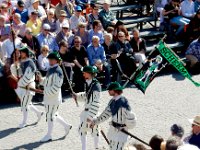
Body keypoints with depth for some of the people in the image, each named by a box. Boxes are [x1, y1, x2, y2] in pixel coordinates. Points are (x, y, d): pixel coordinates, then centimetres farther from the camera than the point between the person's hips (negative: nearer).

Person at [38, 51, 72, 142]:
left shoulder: (57, 71, -19)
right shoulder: (51, 69, 10)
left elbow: (56, 86, -24)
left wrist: (46, 91, -23)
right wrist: (41, 80, 1)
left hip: (54, 97, -9)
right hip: (48, 96, 9)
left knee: (50, 115, 0)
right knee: (53, 114, 18)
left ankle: (49, 135, 12)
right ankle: (66, 126, 33)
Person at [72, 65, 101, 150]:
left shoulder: (96, 85, -20)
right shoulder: (87, 83, 5)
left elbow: (96, 103, -20)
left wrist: (90, 115, -22)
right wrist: (77, 96, 1)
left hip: (92, 112, -8)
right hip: (86, 111, 8)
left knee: (94, 130, 3)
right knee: (82, 130, 14)